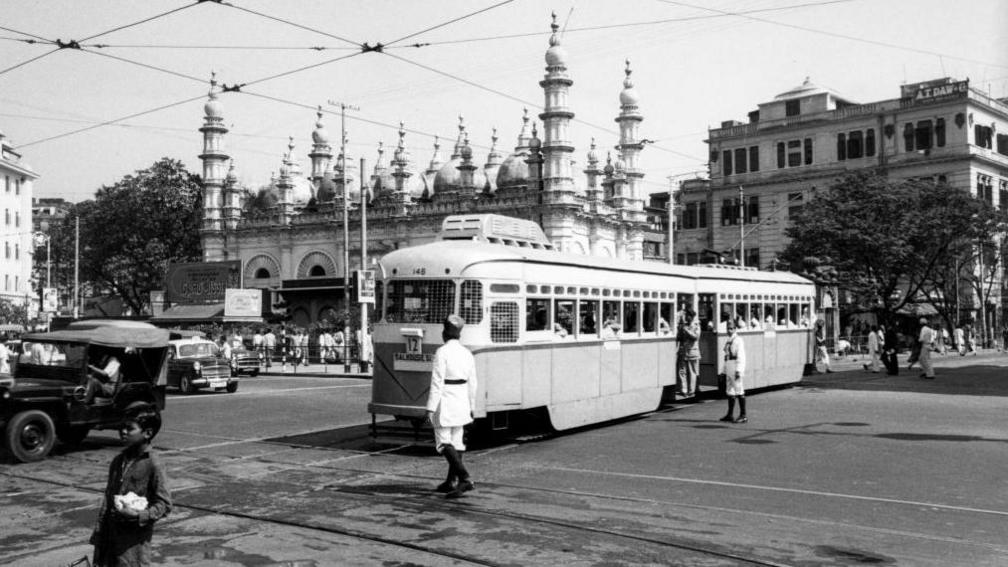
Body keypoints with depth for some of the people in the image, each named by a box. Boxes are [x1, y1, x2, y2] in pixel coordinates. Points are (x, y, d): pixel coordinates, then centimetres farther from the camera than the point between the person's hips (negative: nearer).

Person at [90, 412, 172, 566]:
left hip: (135, 539, -6)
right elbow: (108, 497, 15)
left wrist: (138, 515, -22)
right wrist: (98, 530, 11)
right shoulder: (118, 461, 9)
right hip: (110, 533, 6)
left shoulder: (153, 465, -11)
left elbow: (165, 504, -10)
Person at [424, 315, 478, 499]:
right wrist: (471, 407, 19)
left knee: (444, 443, -5)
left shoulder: (442, 352, -13)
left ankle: (465, 478, -19)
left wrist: (430, 408, -14)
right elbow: (472, 384, 10)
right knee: (456, 441, 14)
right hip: (462, 401, 7)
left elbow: (437, 382, -16)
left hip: (445, 403, -7)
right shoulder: (467, 353, 7)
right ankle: (451, 482, 22)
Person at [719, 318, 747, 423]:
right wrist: (725, 370, 18)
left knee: (739, 391, -7)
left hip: (736, 367, -9)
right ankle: (730, 414, 19)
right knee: (730, 391, 12)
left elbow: (741, 357, -16)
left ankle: (743, 415, -3)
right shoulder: (728, 341, 16)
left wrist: (738, 370, -22)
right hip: (729, 367, 9)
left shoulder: (738, 340, -10)